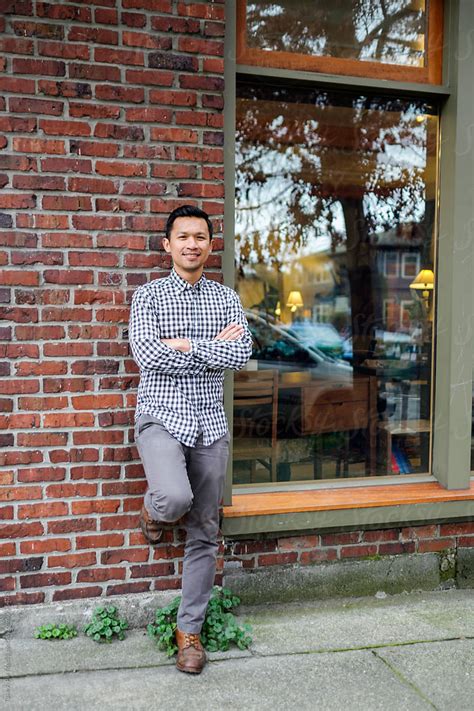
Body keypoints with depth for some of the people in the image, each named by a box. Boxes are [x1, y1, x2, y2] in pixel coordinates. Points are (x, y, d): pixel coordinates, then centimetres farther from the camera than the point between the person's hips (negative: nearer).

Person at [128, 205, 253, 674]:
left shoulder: (227, 298, 9)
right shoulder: (148, 296, 2)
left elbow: (242, 354, -6)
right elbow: (147, 356, -14)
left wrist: (186, 345, -14)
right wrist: (214, 348, -11)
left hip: (210, 424, 3)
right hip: (161, 417, -3)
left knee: (204, 533, 6)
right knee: (175, 497, -31)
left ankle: (189, 630, 23)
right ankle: (153, 509, 8)